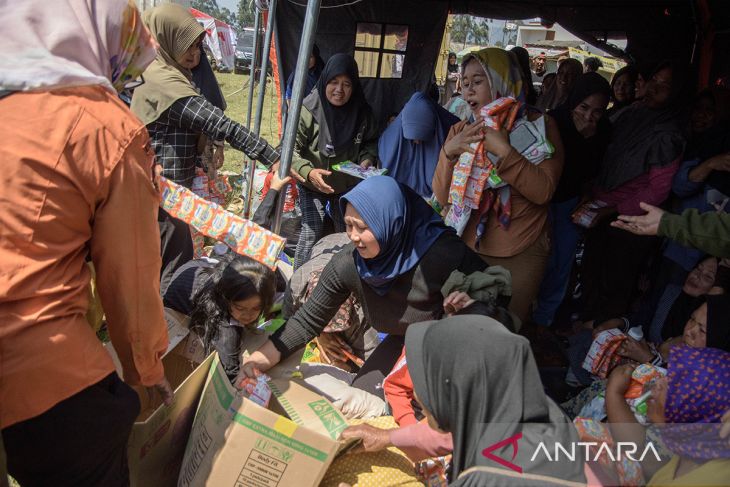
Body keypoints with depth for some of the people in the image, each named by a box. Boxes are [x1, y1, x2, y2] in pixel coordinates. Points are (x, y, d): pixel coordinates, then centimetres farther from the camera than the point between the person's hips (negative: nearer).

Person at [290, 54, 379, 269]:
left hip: (347, 185, 4)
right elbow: (291, 148, -20)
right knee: (311, 233, -10)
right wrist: (308, 172, -37)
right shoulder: (308, 110, -23)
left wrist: (366, 160, -16)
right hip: (313, 186, -4)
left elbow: (370, 141, 5)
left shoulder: (362, 112, -13)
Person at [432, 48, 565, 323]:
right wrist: (448, 152, -18)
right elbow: (443, 199, -3)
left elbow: (543, 191, -18)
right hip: (468, 247, 3)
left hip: (520, 255, -2)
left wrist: (503, 150, -27)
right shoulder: (461, 131, 2)